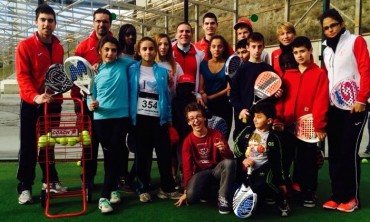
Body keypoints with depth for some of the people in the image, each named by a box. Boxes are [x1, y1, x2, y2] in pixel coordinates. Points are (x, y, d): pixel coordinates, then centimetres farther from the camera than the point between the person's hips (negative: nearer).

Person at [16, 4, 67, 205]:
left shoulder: (58, 47, 8)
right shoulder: (25, 46, -8)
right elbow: (22, 76, -16)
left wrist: (59, 96, 9)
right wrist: (35, 96, -30)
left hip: (53, 103, 5)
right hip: (31, 103, -4)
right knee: (28, 146, 2)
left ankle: (50, 180, 26)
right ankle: (25, 187, 11)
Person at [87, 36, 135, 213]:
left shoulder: (124, 64, 2)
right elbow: (90, 96, 3)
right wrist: (91, 104, -16)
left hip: (121, 116, -1)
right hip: (101, 118, 1)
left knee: (115, 154, -3)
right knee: (109, 155, 9)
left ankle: (105, 196, 4)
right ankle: (113, 189, 25)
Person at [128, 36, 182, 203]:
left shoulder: (163, 72, 8)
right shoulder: (132, 70, 4)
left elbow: (167, 95, 8)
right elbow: (129, 93, 2)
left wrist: (169, 117, 3)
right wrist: (130, 115, -5)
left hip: (159, 118, 1)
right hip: (140, 118, -1)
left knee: (164, 153, 3)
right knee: (142, 155, 6)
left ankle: (167, 188, 15)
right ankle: (143, 189, 17)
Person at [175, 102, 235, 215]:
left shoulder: (216, 134, -6)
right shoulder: (188, 141, -5)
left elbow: (230, 157, -9)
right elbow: (187, 166, -5)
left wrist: (224, 150, -34)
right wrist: (186, 191, -10)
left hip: (217, 169, 0)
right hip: (200, 172, 0)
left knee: (229, 163, -34)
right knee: (191, 196, -30)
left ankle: (224, 199, -24)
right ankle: (207, 189, 5)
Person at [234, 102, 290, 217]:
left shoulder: (273, 139, -2)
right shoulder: (248, 131, 3)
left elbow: (277, 162, 4)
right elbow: (236, 146, 5)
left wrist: (281, 182, 5)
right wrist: (242, 159, -13)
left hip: (263, 168, -3)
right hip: (245, 167, 4)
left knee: (260, 185, -32)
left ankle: (282, 200, -3)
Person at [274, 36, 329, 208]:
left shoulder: (320, 73, 1)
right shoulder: (287, 74, 13)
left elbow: (321, 101, -7)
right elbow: (281, 99, 8)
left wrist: (319, 126, -13)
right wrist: (278, 119, -3)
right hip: (288, 125, 4)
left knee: (307, 160, 5)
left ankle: (309, 193, 19)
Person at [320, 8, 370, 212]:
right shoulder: (326, 49, 16)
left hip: (353, 106, -5)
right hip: (333, 108, 5)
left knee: (349, 151, -4)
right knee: (334, 152, 6)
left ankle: (352, 197, 8)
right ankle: (337, 196, 14)